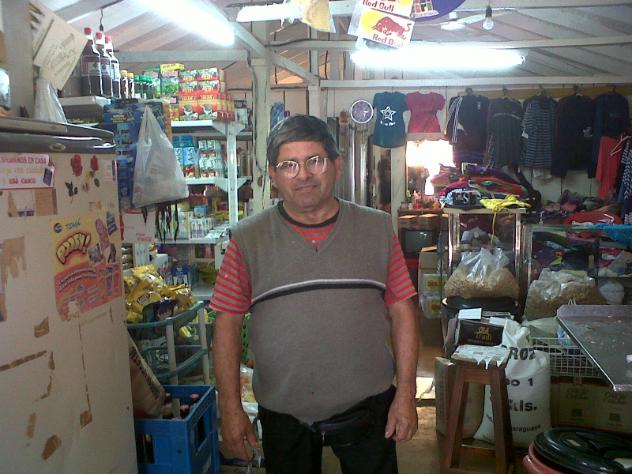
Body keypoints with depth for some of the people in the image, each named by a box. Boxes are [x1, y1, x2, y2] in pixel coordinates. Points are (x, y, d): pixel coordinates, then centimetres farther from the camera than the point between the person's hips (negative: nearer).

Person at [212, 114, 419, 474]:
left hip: (366, 407, 0)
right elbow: (228, 323, -3)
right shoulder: (248, 240, -5)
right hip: (283, 414, 0)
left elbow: (402, 312, 0)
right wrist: (231, 408, -4)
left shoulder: (377, 229, -2)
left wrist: (406, 395, -2)